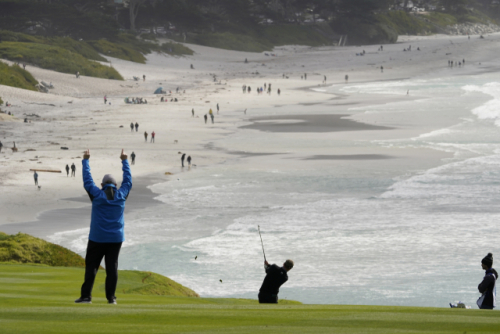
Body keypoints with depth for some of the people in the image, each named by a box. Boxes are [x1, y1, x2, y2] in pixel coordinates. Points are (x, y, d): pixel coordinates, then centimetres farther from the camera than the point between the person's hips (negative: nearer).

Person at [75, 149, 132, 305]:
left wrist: (86, 160, 14)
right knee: (112, 267, 2)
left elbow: (87, 180, 4)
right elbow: (128, 180, 15)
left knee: (91, 266, 1)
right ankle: (111, 297, 0)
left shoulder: (97, 195, -5)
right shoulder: (121, 195, 0)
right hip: (116, 238, 2)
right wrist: (124, 161, 26)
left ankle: (86, 295, -3)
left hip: (97, 238, -2)